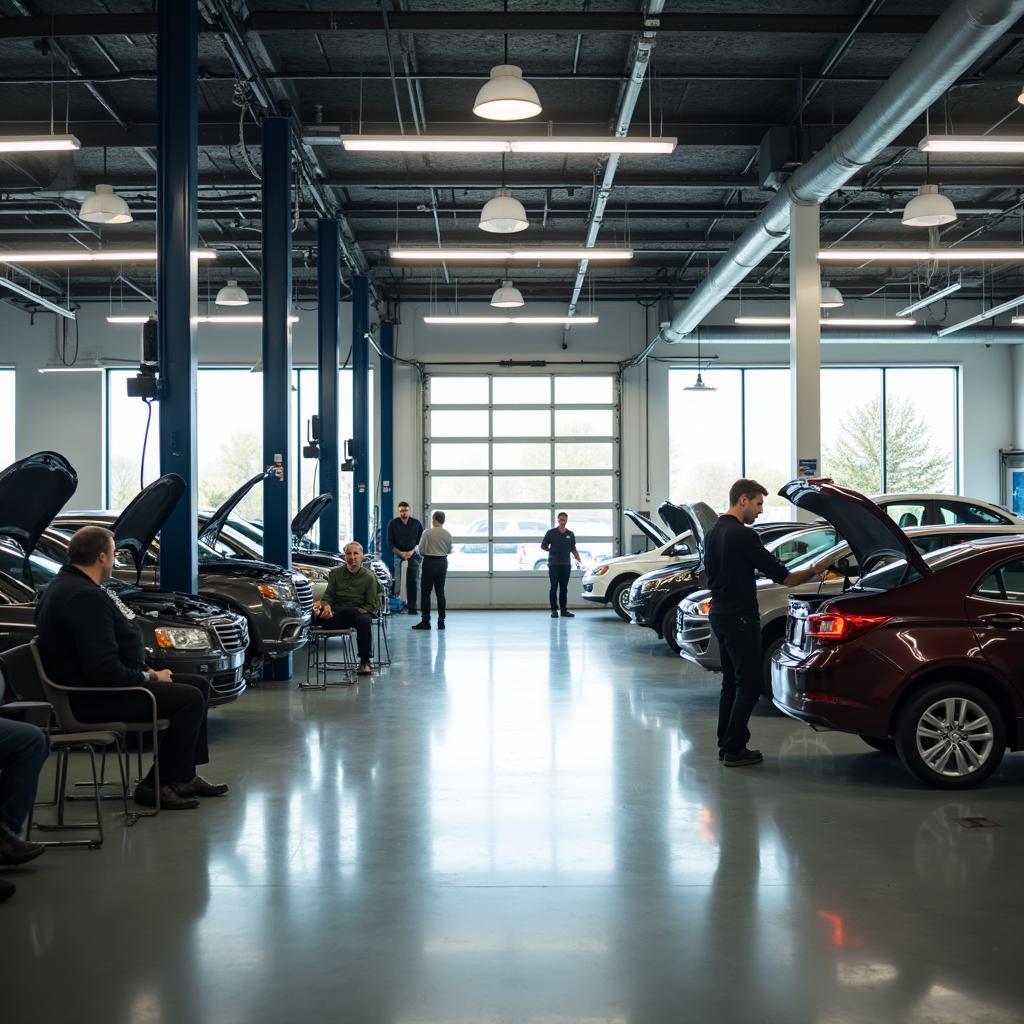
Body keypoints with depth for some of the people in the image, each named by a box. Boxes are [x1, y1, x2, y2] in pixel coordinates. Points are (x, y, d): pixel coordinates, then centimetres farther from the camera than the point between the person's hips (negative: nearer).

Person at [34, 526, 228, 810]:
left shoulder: (66, 586, 12)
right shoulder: (87, 598, -24)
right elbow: (104, 670, -29)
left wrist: (147, 672, 6)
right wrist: (148, 678, -13)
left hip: (93, 685, 11)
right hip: (93, 699, -11)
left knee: (199, 685, 13)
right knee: (190, 698, -17)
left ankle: (183, 776, 17)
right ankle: (155, 786, -7)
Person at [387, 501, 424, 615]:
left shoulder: (417, 523, 5)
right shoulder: (392, 524, 2)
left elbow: (421, 541, 8)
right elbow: (390, 543, 2)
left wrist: (411, 552, -6)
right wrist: (401, 553, -9)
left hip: (413, 555, 1)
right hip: (397, 555, -1)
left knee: (413, 581, -4)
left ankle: (412, 606, -3)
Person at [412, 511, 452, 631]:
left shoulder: (427, 532, -11)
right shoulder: (448, 534, 1)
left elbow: (421, 550, -8)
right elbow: (449, 551, 7)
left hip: (429, 562, -4)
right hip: (443, 562, 4)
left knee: (425, 592, 1)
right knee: (440, 592, 9)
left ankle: (425, 621, -1)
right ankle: (441, 621, 10)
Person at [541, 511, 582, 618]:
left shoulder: (570, 534, 10)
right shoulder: (551, 532, -1)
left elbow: (573, 549, 16)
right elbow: (543, 546, 5)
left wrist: (578, 559, 4)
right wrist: (552, 551, 4)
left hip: (566, 564, 3)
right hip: (554, 564, -3)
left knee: (564, 588, 6)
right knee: (554, 587, -3)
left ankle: (564, 610, 10)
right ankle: (554, 610, 1)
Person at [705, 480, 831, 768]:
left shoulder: (713, 533, 12)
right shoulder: (742, 535, -17)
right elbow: (783, 576, -18)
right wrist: (814, 571, -4)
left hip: (720, 614, 10)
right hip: (740, 618, -10)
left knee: (731, 681, 14)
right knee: (749, 683, -4)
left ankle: (726, 744, 17)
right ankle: (734, 749, -3)